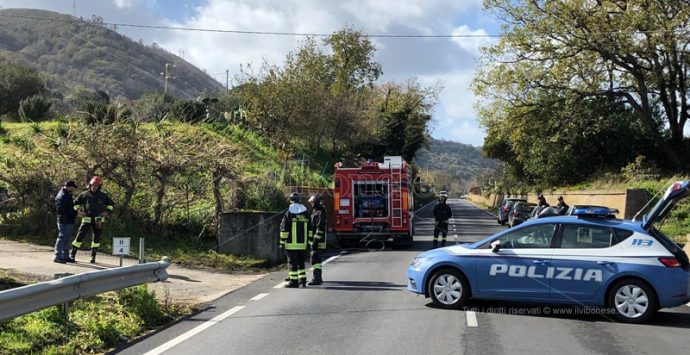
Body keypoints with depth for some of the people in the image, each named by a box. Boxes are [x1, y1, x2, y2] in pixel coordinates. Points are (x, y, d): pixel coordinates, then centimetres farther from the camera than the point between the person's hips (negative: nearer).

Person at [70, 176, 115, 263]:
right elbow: (76, 202, 14)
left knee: (96, 238, 5)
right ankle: (72, 254, 2)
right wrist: (78, 211, 0)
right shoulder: (84, 194, 2)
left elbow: (111, 204, 15)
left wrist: (107, 212, 0)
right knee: (80, 236, -6)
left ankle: (93, 256, 15)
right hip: (87, 219, -1)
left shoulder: (103, 196, 3)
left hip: (98, 220, 1)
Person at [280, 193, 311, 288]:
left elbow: (284, 229, -8)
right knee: (301, 262, 14)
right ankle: (303, 280, 14)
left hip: (291, 244, -4)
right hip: (303, 244, 4)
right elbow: (309, 229, 8)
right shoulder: (305, 213, 7)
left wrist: (282, 242, -4)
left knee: (293, 263, 0)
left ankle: (294, 282, 1)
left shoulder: (288, 213, -6)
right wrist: (309, 242, 13)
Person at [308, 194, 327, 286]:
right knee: (316, 259, 15)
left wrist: (315, 240, -23)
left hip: (318, 241, -11)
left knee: (315, 259, -12)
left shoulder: (320, 213, -13)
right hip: (315, 241, 11)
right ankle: (318, 278, 22)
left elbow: (320, 228, -20)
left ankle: (316, 279, -13)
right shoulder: (315, 212, 19)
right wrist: (313, 241, 24)